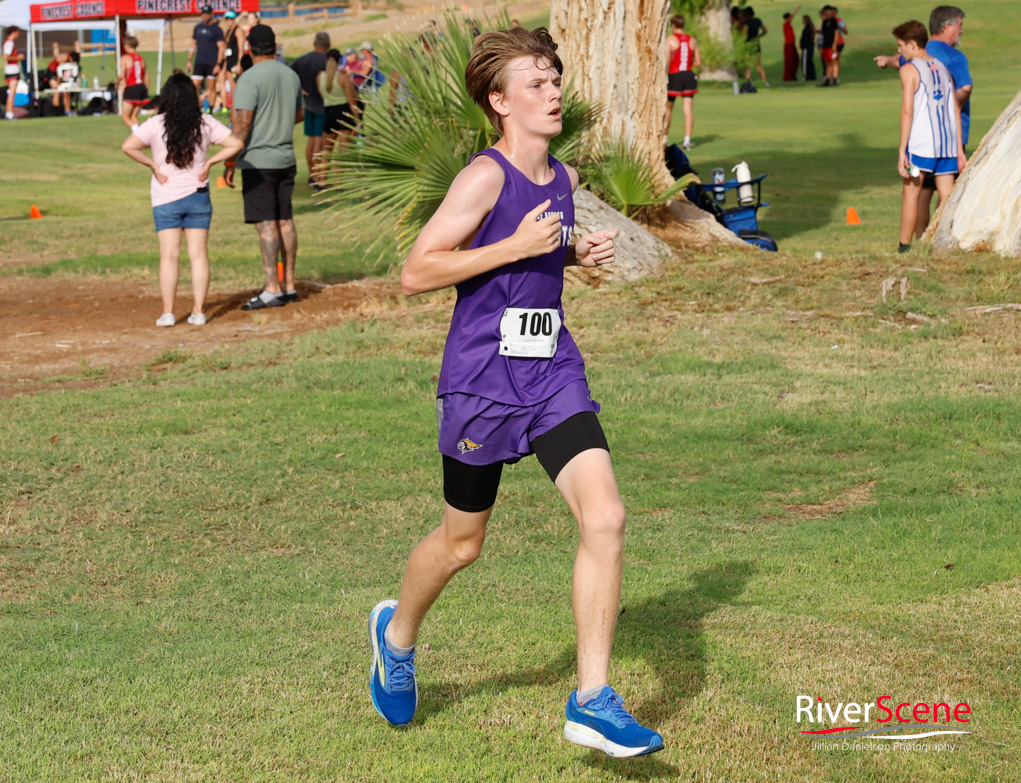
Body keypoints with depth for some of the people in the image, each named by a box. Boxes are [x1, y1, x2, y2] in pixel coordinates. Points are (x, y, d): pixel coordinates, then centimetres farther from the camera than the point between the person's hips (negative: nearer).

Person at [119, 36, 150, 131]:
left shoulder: (125, 58, -4)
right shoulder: (141, 58, 12)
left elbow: (122, 75, -11)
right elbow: (146, 76, 13)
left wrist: (117, 82, 9)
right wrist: (146, 89, 22)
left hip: (131, 88, -6)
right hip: (142, 87, 6)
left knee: (125, 117, 2)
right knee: (134, 116, 15)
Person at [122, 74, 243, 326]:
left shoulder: (155, 125, -9)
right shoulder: (205, 123, -3)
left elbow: (128, 147, -19)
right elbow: (235, 144, -4)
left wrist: (153, 164, -8)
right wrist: (210, 162, 0)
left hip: (165, 199, -1)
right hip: (198, 195, 1)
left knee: (169, 256, 2)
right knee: (199, 254, 5)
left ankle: (168, 313, 0)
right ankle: (198, 311, 5)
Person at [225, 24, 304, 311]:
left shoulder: (250, 78, -13)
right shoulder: (291, 76, 9)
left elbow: (242, 123, -17)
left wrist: (230, 162, -13)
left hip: (258, 160, -7)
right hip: (286, 158, 7)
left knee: (266, 223, -7)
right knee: (285, 220, 11)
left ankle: (273, 289, -10)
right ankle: (289, 286, 15)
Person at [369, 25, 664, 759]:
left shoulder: (564, 177, 8)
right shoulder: (485, 176, -14)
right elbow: (416, 272, -18)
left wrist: (577, 252, 6)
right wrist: (517, 246, -22)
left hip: (554, 373, 5)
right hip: (482, 377, -5)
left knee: (605, 518, -12)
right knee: (461, 544, 11)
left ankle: (593, 701, -4)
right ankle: (398, 632, 44)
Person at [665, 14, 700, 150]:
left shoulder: (670, 40, -7)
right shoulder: (692, 41, 7)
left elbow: (666, 60, -17)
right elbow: (698, 62, 8)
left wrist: (665, 78, -12)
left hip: (673, 76, -3)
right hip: (689, 75, 3)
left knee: (668, 108, 14)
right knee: (688, 109, -2)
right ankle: (687, 140, -10)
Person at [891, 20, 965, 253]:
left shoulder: (909, 69, -3)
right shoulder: (942, 67, 16)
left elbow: (907, 110, -11)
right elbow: (956, 109, 15)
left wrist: (902, 150, -11)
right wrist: (959, 149, 17)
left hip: (921, 143, -6)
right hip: (948, 142, 6)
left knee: (910, 193, 4)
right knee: (947, 197, 4)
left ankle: (904, 247, 6)